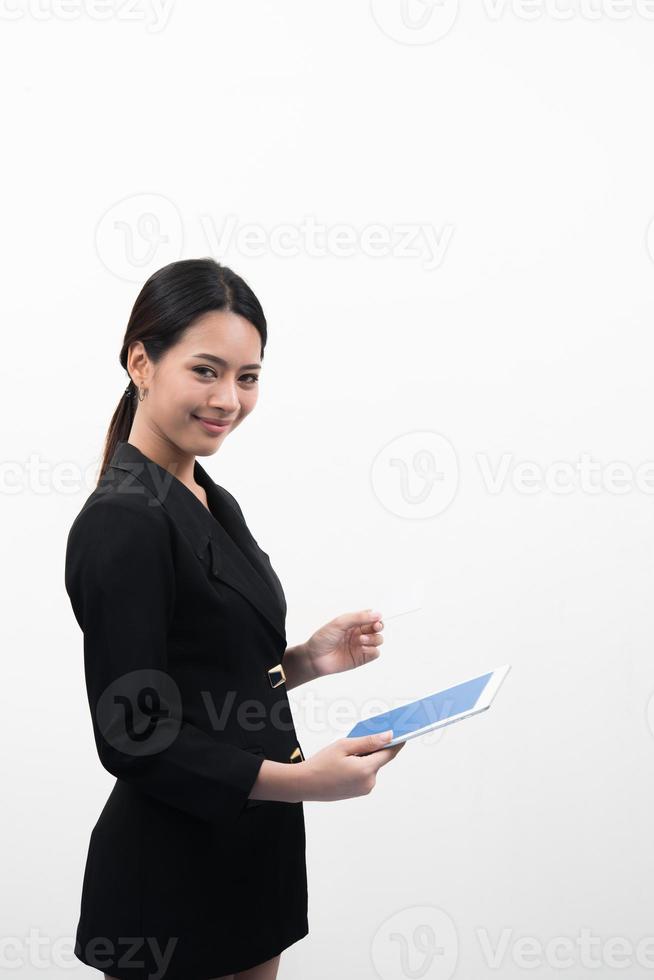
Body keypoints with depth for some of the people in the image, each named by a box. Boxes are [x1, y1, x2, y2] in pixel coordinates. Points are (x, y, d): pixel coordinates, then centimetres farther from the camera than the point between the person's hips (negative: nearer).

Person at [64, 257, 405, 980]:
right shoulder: (123, 522, -20)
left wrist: (308, 660, 1)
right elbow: (132, 738, -21)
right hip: (172, 877, -9)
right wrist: (302, 779, -25)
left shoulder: (211, 503, 9)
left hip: (249, 856, 9)